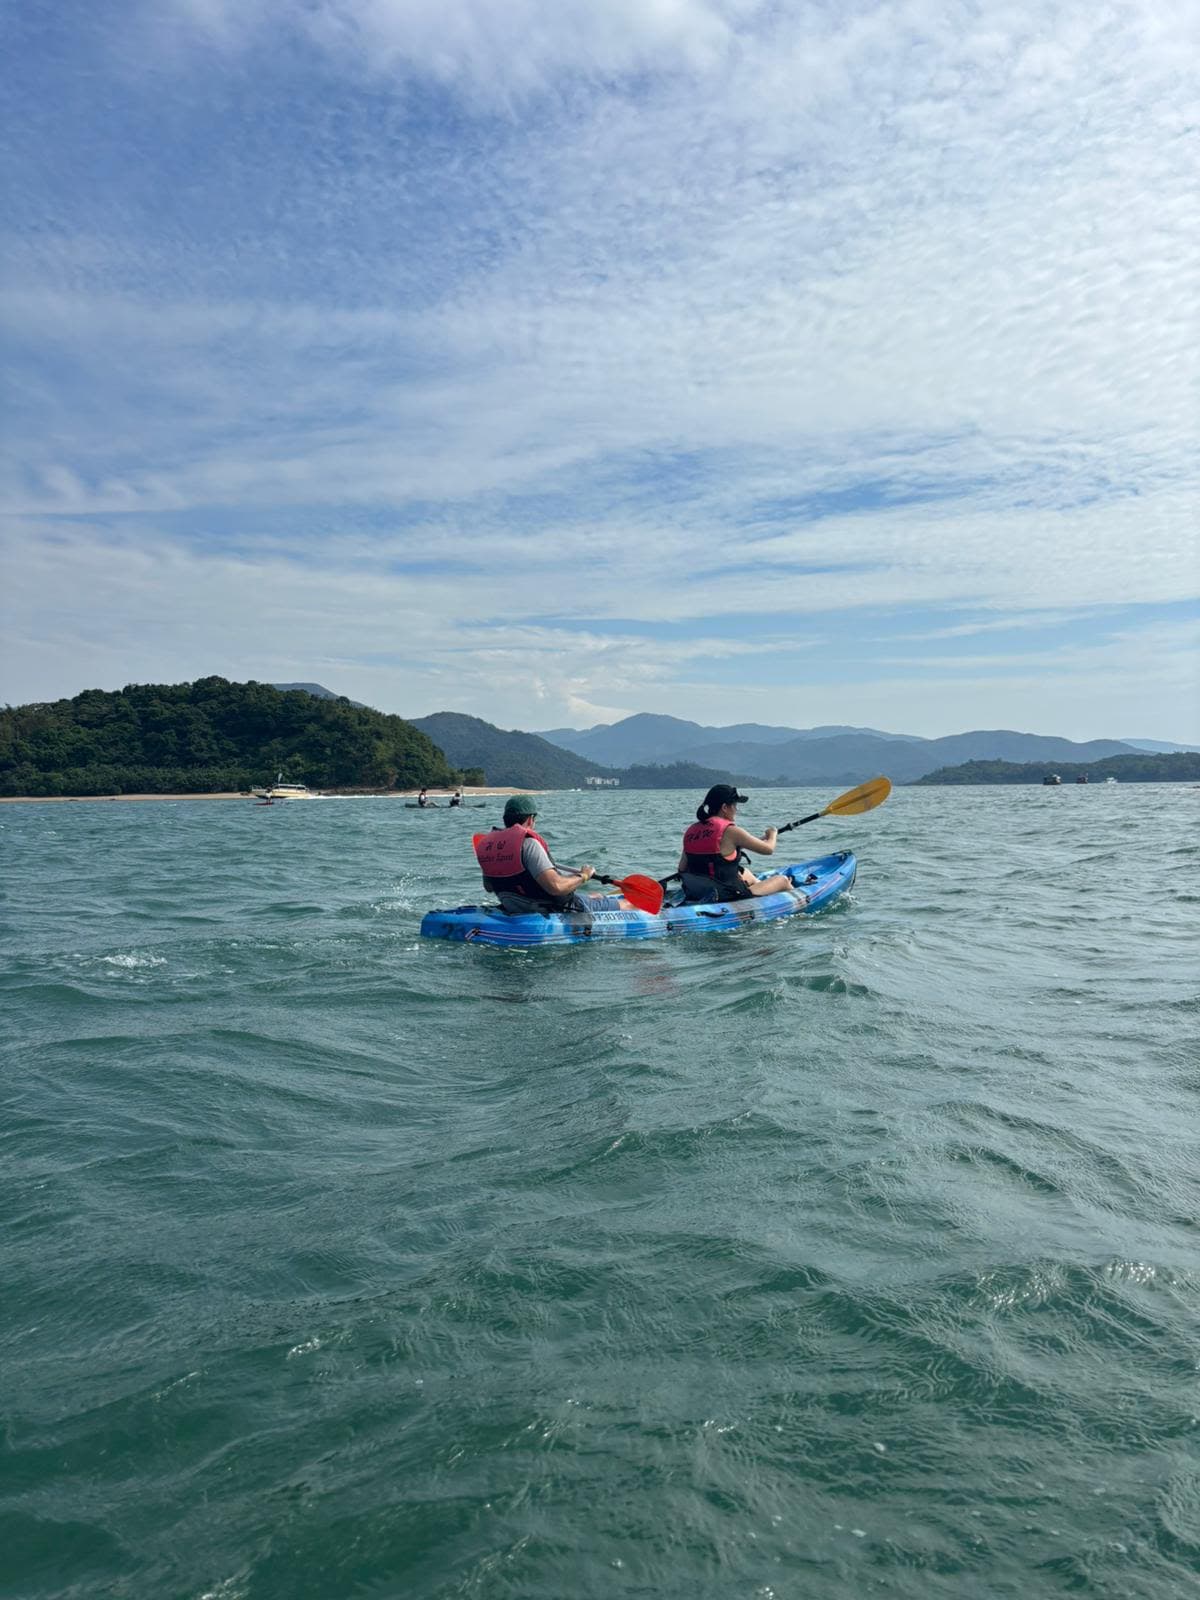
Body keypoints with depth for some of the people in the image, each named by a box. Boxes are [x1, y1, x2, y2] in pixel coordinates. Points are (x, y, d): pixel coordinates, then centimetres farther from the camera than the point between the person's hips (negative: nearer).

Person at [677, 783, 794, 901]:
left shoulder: (691, 830, 2)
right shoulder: (730, 831, -16)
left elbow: (682, 869, 4)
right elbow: (769, 849, -8)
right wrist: (773, 834, 14)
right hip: (728, 897, -7)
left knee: (745, 873, 37)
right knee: (783, 880, 13)